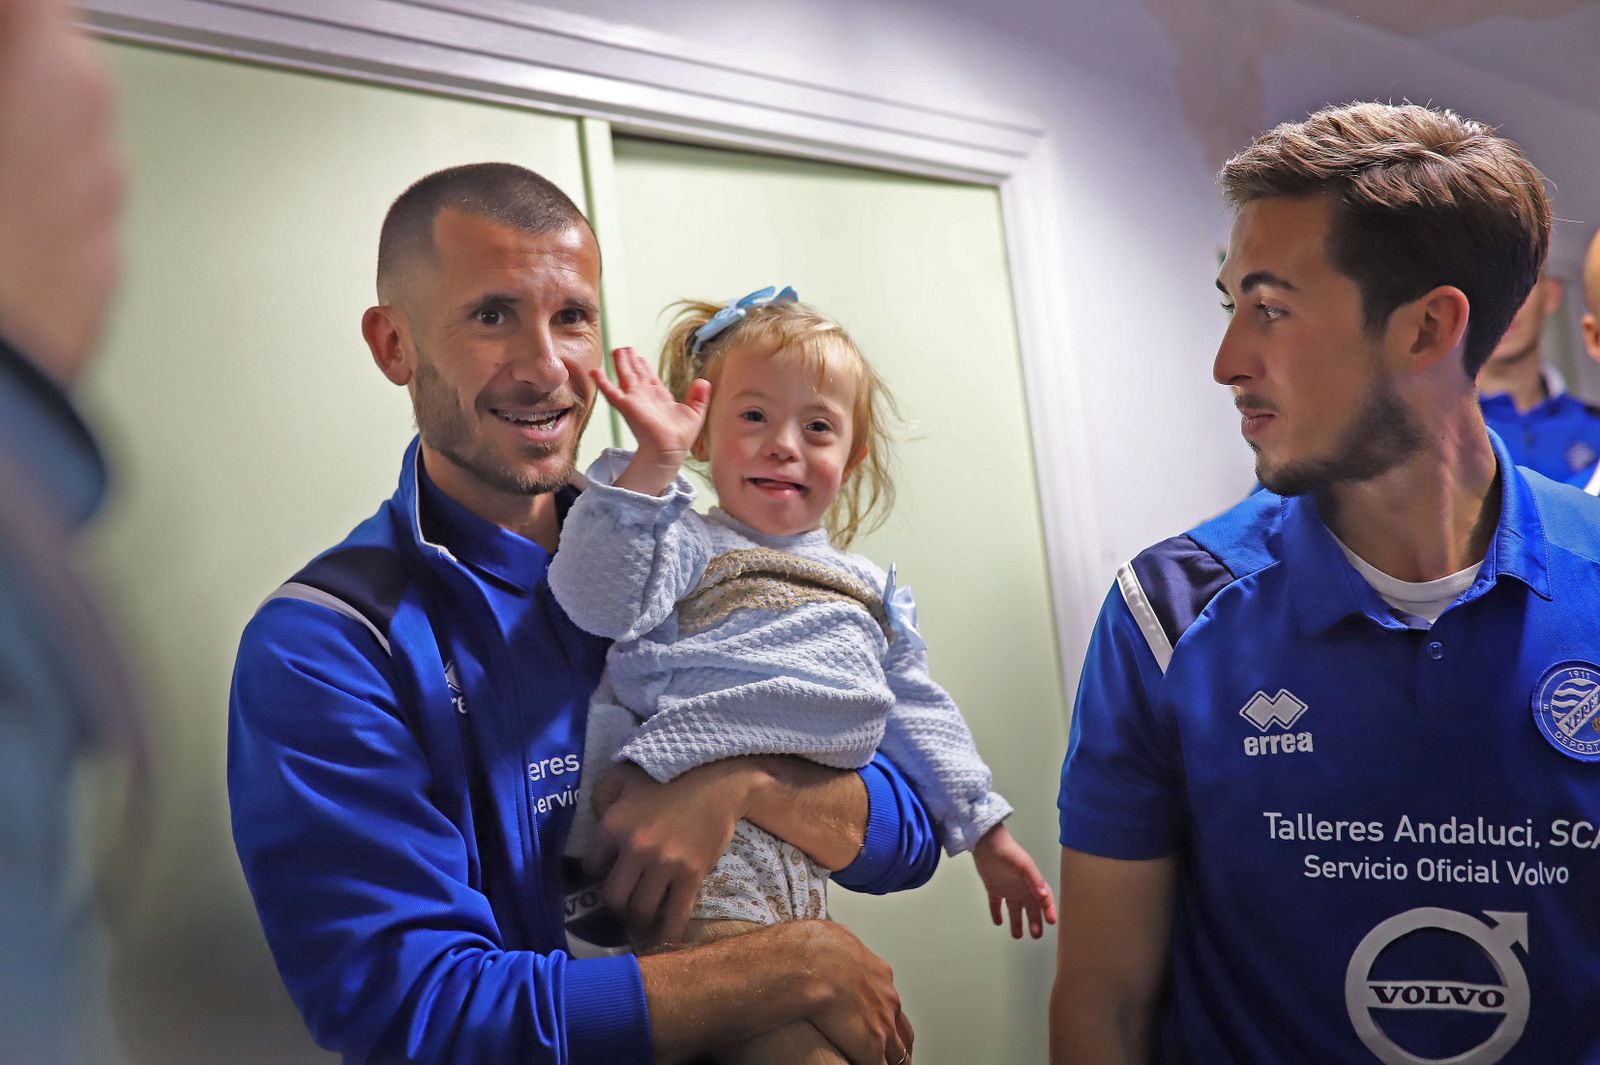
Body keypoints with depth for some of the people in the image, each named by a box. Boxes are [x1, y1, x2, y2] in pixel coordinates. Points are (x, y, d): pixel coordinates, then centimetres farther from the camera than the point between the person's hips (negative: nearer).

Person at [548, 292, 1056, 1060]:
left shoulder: (869, 592, 25)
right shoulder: (687, 547, 5)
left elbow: (918, 715, 30)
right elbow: (600, 595, -15)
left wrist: (984, 829, 28)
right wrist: (653, 463, -22)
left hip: (799, 860, 7)